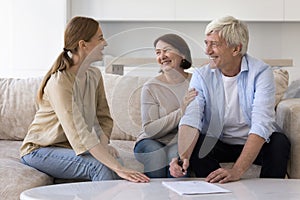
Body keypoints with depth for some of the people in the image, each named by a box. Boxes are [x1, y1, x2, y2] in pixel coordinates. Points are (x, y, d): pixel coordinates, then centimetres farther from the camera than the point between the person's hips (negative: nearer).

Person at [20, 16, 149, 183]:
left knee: (114, 159, -23)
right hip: (40, 150, -7)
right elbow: (79, 133, -35)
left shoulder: (94, 75, 2)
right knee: (101, 167, -29)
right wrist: (118, 169, -41)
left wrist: (104, 143, -17)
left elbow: (104, 117, 6)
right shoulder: (59, 83, -25)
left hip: (71, 147, 7)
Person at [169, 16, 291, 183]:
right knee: (193, 146, -26)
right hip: (219, 143, 2)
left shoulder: (260, 72, -16)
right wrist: (183, 156, -42)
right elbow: (191, 119, -21)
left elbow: (262, 125, -28)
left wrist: (237, 170, -41)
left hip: (254, 144, -2)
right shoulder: (201, 76, -7)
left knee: (280, 142, -30)